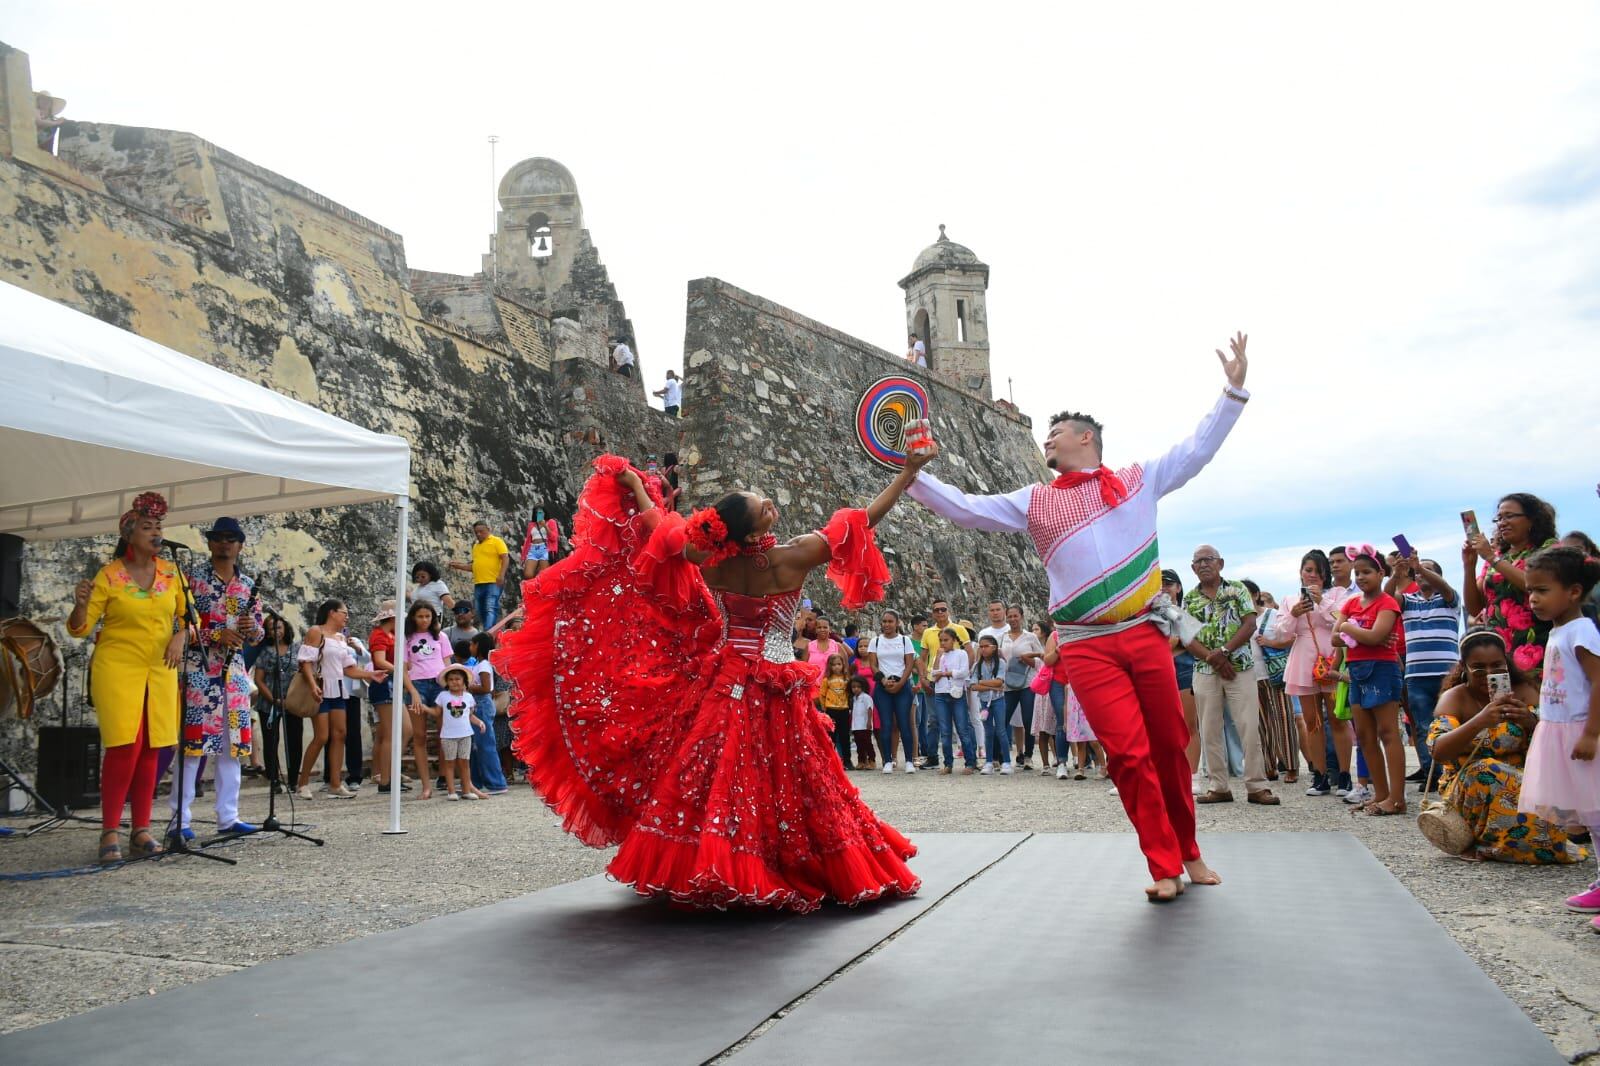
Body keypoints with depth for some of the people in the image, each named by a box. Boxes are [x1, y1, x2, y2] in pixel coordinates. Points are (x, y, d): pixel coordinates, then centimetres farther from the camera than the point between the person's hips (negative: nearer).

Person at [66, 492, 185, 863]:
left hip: (160, 670, 4)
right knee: (124, 747, -12)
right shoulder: (109, 574, -4)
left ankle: (141, 830, 12)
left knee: (149, 749, 5)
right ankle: (109, 832, -2)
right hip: (117, 667, -4)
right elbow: (79, 629, -3)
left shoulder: (170, 572, 6)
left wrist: (180, 638, -7)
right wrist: (81, 604, -23)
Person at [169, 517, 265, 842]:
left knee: (234, 743, 6)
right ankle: (179, 819, -1)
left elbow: (258, 633, 15)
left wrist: (252, 629, -8)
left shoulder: (248, 586, 14)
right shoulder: (192, 576, -1)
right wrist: (216, 635, -17)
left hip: (234, 672, 5)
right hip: (198, 670, -5)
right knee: (194, 740, -8)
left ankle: (228, 816, 14)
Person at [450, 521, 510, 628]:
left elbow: (506, 558, -8)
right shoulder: (476, 546, 22)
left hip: (493, 583, -8)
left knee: (491, 609, -17)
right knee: (480, 611, 7)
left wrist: (501, 575, -20)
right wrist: (458, 566, 17)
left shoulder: (497, 541, 1)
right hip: (478, 584, 8)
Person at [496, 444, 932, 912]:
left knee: (705, 782, 9)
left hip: (722, 688, 3)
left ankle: (688, 872, 16)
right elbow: (864, 521, -12)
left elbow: (659, 526, 8)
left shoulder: (710, 559, -6)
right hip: (776, 695, -3)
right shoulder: (792, 559, -16)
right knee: (791, 787, 4)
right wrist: (908, 471, -5)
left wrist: (633, 484, 23)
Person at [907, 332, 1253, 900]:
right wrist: (913, 473, -1)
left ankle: (1189, 853, 25)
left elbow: (1198, 448, 15)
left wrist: (1234, 389, 10)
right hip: (1087, 646, -1)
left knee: (1171, 746, 8)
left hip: (1146, 634, 1)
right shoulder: (1035, 502, 12)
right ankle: (1165, 866, 4)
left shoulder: (1138, 480, 12)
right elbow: (966, 508, 7)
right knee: (1129, 753, -7)